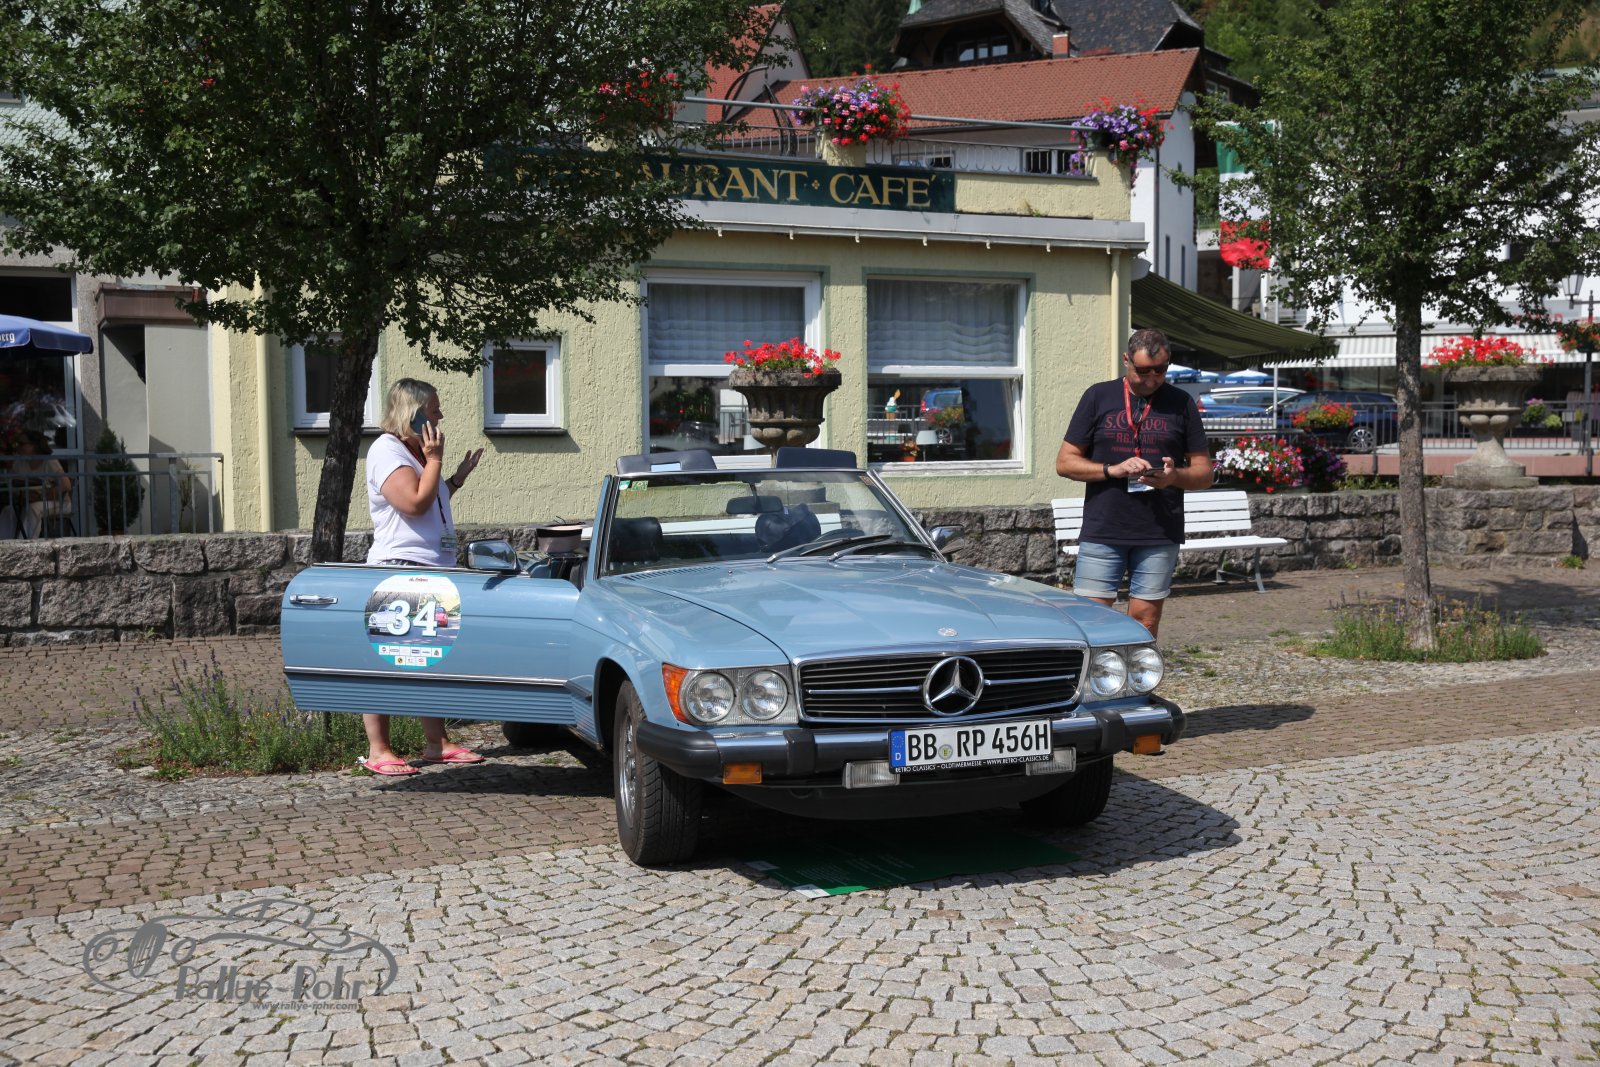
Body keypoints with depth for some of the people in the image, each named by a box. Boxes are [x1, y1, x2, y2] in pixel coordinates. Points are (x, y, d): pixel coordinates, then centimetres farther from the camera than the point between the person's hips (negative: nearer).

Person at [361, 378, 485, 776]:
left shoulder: (415, 451, 19)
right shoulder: (387, 451, -10)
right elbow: (415, 502, -21)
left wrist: (459, 477, 20)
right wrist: (435, 460, -12)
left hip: (433, 569, 10)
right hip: (399, 568, -10)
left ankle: (436, 744, 20)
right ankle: (377, 751, -2)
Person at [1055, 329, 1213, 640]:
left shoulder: (1181, 404, 9)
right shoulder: (1098, 396, 6)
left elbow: (1205, 473, 10)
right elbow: (1065, 462, 5)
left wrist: (1174, 477, -12)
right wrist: (1111, 469, -11)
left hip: (1159, 535, 1)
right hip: (1102, 532, -1)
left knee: (1145, 621, 4)